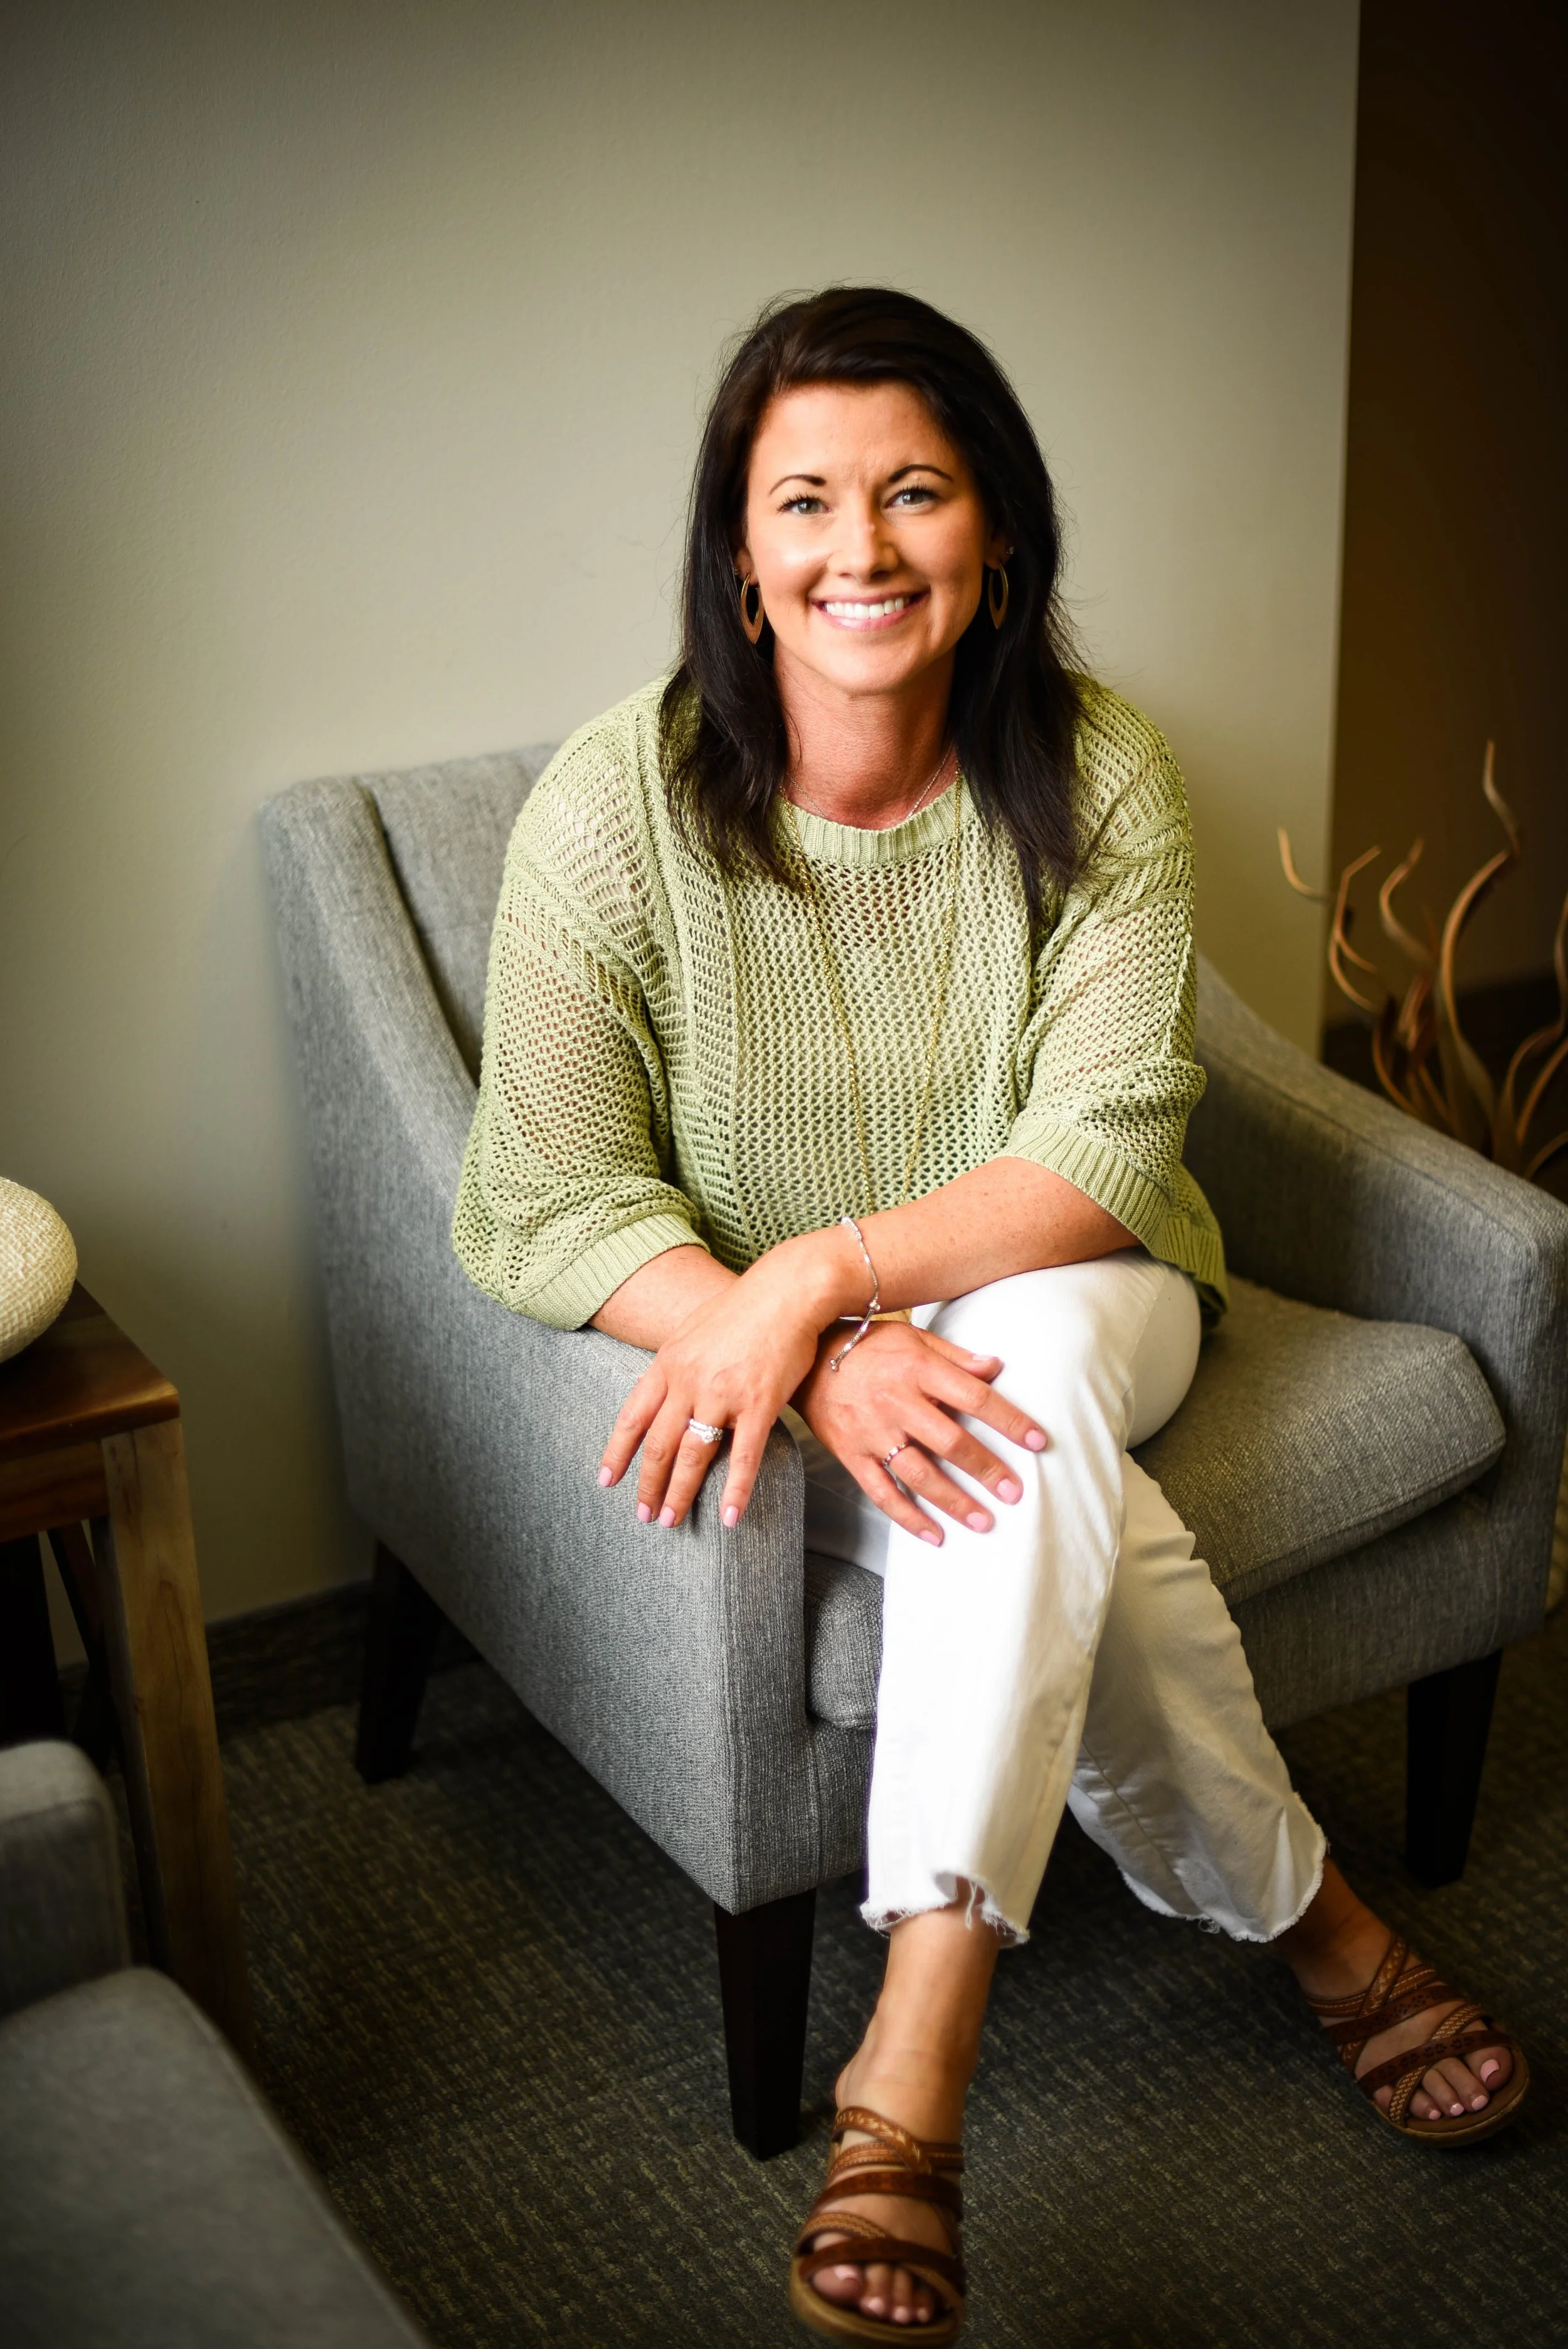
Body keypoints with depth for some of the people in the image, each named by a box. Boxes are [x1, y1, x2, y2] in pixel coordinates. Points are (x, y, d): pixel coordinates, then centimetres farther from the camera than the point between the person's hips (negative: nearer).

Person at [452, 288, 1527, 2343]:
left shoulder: (1095, 778, -12)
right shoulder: (618, 807, -16)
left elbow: (1108, 1151, -17)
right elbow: (544, 1202, -17)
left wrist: (823, 1272, -33)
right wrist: (803, 1360, -33)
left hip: (1063, 1299, 1)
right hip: (775, 1348, -1)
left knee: (1026, 1375, -35)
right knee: (1045, 1499, -31)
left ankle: (914, 2067, -30)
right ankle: (1309, 1922, -7)